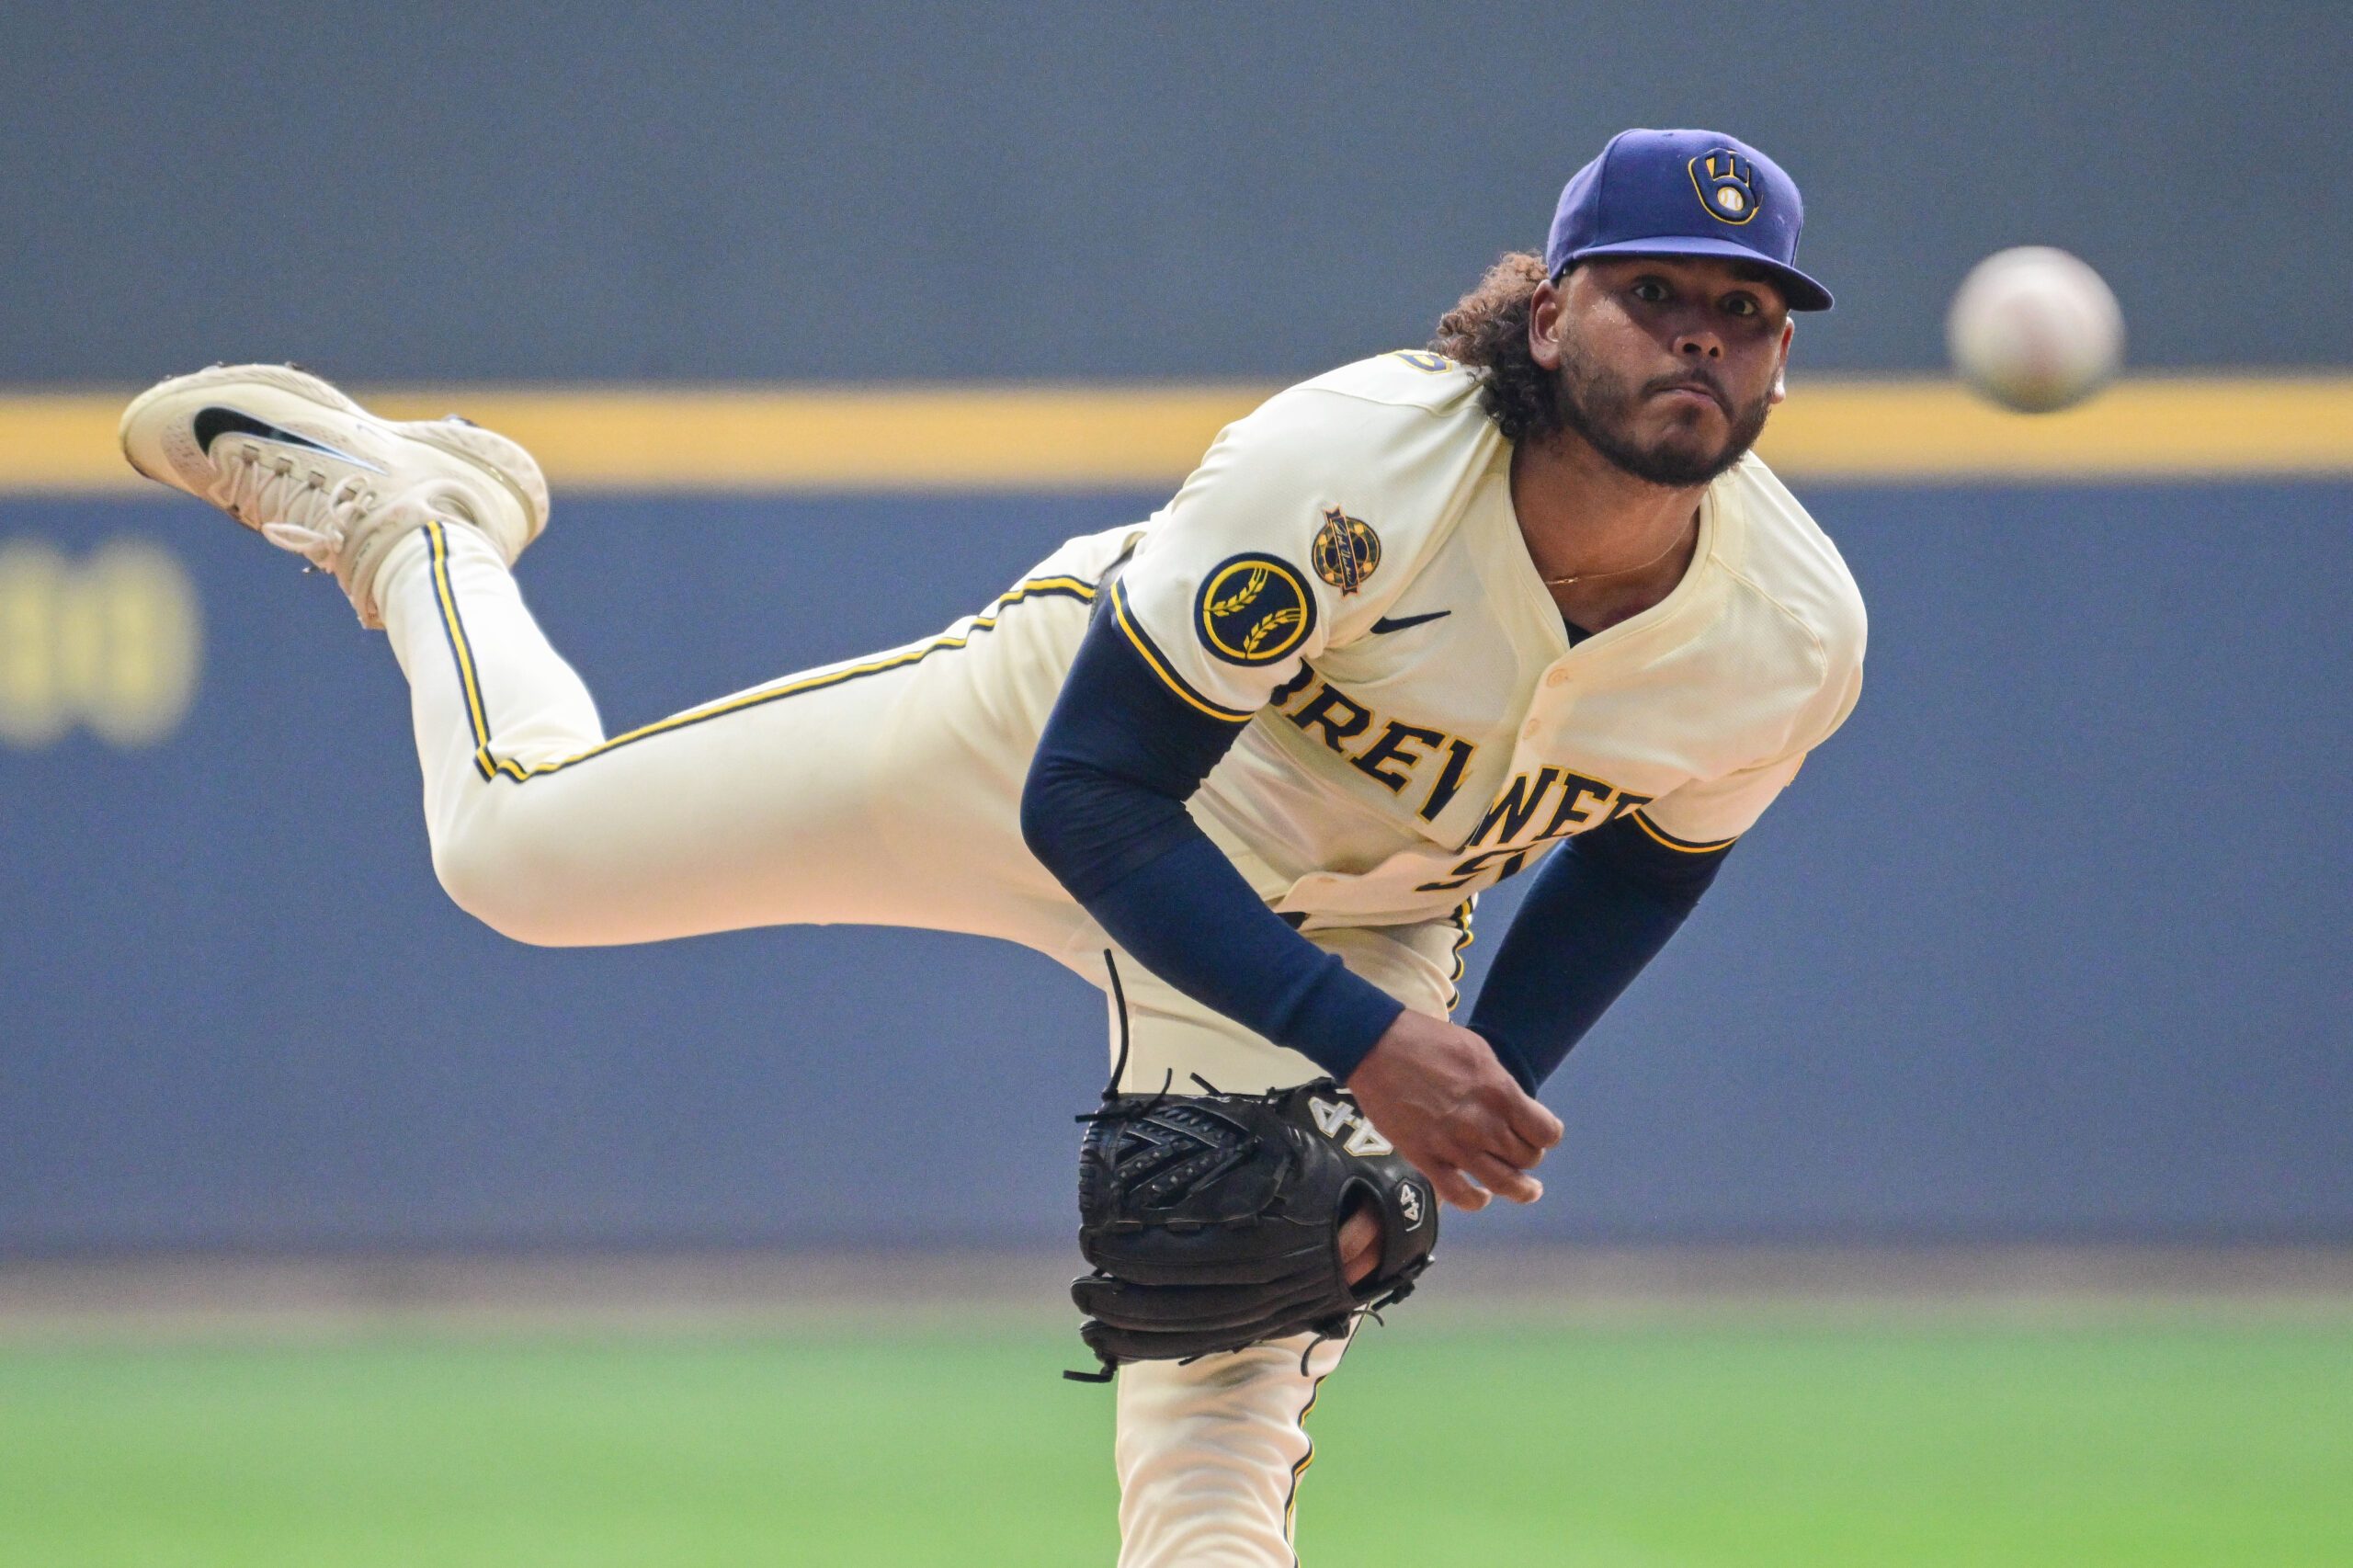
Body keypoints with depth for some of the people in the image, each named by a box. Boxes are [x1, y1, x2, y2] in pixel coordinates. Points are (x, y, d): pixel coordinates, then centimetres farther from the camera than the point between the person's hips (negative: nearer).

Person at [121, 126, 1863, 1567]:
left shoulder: (1795, 639, -24)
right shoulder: (1346, 466, -39)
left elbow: (1654, 854, 0)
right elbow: (1087, 801, -32)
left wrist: (1477, 1097, -10)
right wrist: (1363, 1047, -38)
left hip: (1343, 933, 2)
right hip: (1052, 735, -2)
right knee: (516, 843, 6)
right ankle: (412, 510, 38)